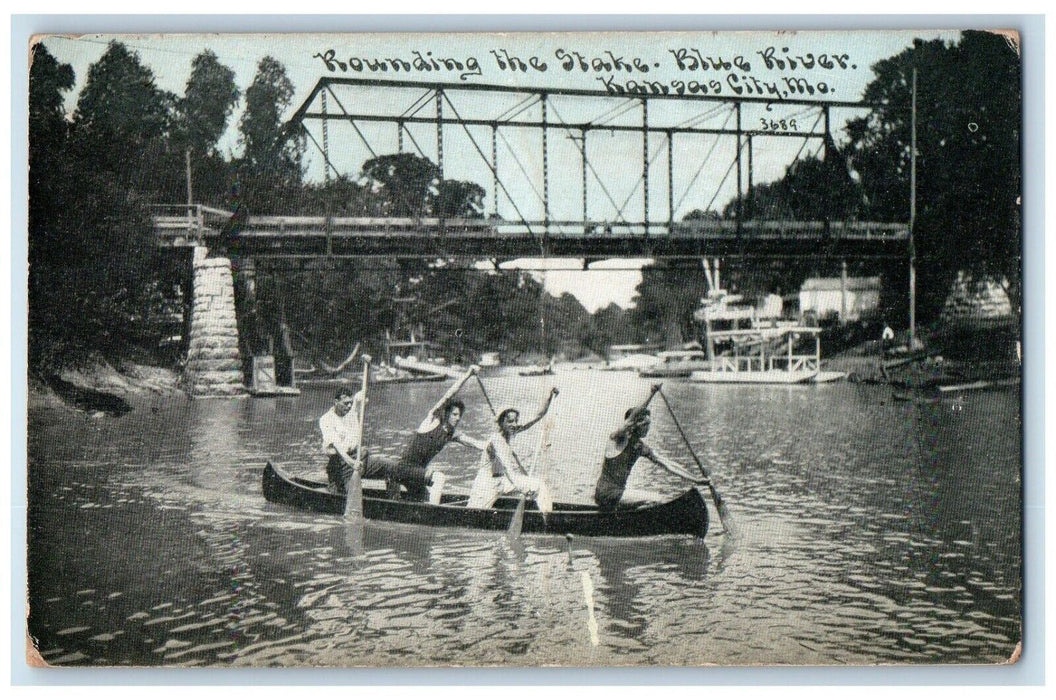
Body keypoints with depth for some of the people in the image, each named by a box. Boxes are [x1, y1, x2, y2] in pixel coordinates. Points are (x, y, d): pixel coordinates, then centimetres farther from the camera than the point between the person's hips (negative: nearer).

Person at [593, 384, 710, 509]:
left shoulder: (642, 448, 9)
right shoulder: (618, 439, -12)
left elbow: (668, 464, 8)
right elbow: (632, 417, -28)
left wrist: (695, 479, 2)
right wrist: (651, 394, -35)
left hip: (618, 492, 9)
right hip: (607, 494, -9)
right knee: (657, 499, -13)